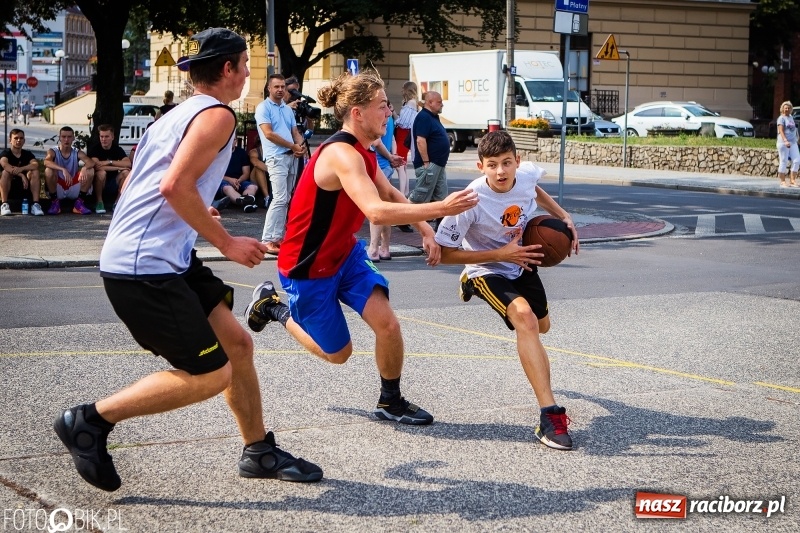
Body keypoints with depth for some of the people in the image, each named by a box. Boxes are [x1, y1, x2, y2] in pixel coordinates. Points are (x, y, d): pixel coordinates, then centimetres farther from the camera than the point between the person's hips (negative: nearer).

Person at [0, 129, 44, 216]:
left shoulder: (28, 154, 8)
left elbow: (36, 165, -15)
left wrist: (21, 169, -34)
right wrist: (22, 175, -37)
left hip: (25, 187, 2)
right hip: (8, 188, -2)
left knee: (34, 172, -21)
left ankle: (36, 204, -30)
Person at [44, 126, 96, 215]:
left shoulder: (77, 153, 1)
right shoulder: (53, 152, -5)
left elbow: (91, 163, -18)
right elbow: (46, 162, -29)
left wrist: (84, 168, -42)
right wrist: (63, 170, -43)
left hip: (74, 190, 2)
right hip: (58, 190, -2)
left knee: (90, 171, -16)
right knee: (49, 170, -29)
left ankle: (79, 203, -6)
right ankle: (55, 202, -11)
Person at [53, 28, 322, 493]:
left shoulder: (178, 115, 20)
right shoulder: (217, 114, -9)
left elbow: (147, 186, 23)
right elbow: (176, 185, -22)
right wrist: (226, 242, -14)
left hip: (161, 259, 10)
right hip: (146, 267, -10)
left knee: (237, 344, 13)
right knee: (211, 375, -8)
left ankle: (259, 451, 24)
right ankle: (91, 420, -2)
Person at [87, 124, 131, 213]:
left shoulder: (117, 149, 1)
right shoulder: (94, 149, -9)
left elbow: (128, 163, -17)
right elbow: (97, 166, -26)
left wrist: (110, 162, -22)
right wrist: (118, 167, -22)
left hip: (113, 183, 3)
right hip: (98, 182, -3)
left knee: (126, 172, -23)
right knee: (101, 172, -35)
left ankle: (117, 202, -11)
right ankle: (99, 202, -17)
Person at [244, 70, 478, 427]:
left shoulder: (362, 153, 1)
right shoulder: (341, 154, -30)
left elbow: (390, 194, 17)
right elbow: (377, 211, -43)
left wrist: (425, 231, 3)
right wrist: (440, 208, -44)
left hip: (345, 255, 8)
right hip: (308, 268, -8)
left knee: (388, 324, -9)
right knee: (338, 353, 8)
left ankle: (391, 402, 12)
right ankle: (273, 305, 28)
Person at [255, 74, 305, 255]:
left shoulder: (288, 109, 19)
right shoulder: (263, 107, -4)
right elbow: (269, 133, -13)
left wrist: (300, 146, -5)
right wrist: (293, 146, -9)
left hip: (292, 157, 8)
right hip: (276, 157, -8)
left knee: (285, 200, 7)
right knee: (280, 198, -16)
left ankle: (279, 237, 10)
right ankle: (268, 240, -15)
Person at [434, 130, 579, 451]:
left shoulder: (528, 173, -18)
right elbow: (445, 254, -27)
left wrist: (563, 216, -2)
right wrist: (500, 254, -29)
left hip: (521, 263, 7)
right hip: (487, 270, -6)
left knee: (541, 326, 25)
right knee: (524, 317, -33)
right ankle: (550, 416, -37)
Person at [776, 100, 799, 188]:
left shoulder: (791, 117, 18)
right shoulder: (781, 118, -5)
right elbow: (781, 131, -15)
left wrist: (796, 139, 18)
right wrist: (785, 141, -27)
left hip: (793, 142, 7)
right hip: (783, 143, -7)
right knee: (784, 162, -3)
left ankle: (792, 180, 4)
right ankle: (783, 182, 4)